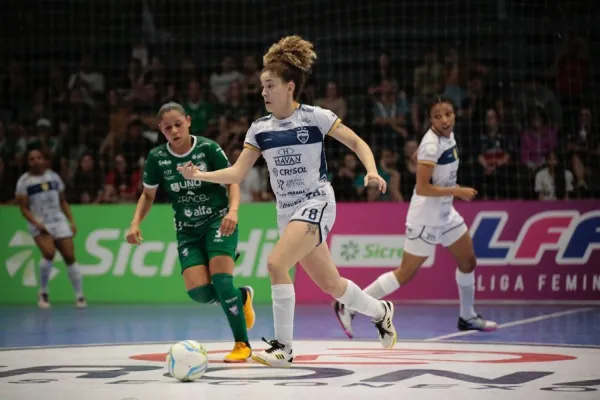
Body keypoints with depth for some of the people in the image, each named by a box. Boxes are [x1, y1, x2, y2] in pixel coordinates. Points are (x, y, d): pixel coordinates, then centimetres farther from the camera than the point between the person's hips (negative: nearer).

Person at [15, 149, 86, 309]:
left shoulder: (53, 176, 8)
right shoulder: (24, 181, -2)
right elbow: (24, 208, -3)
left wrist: (72, 221, 6)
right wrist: (37, 224, -17)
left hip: (59, 222, 3)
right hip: (39, 224, -3)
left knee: (70, 257, -5)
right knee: (49, 253, -26)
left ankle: (80, 296, 5)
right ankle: (43, 292, -6)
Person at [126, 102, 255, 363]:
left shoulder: (208, 148, -12)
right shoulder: (157, 158, -4)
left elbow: (232, 182, -7)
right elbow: (148, 195, 9)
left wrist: (233, 210, -26)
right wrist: (136, 223, -7)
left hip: (218, 221, -3)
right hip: (187, 231, 3)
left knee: (220, 278, -22)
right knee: (198, 290, -15)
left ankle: (242, 344, -9)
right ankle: (241, 296, 18)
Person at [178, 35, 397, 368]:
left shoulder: (315, 117, -9)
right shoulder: (260, 129, 5)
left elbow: (358, 143, -3)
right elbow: (237, 173, 4)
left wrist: (372, 171, -20)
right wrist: (200, 175, -8)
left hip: (316, 205, -6)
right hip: (286, 211, 6)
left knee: (276, 263, -24)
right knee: (330, 284, 12)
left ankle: (283, 347, -15)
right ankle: (380, 311, 39)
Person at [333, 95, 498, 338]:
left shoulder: (449, 135, 3)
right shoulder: (432, 144, -24)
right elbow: (422, 188, -27)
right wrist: (457, 192, -21)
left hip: (445, 213, 9)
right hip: (426, 217, -9)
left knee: (468, 261, 14)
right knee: (406, 274, -6)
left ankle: (468, 317, 32)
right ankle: (348, 307, -1)